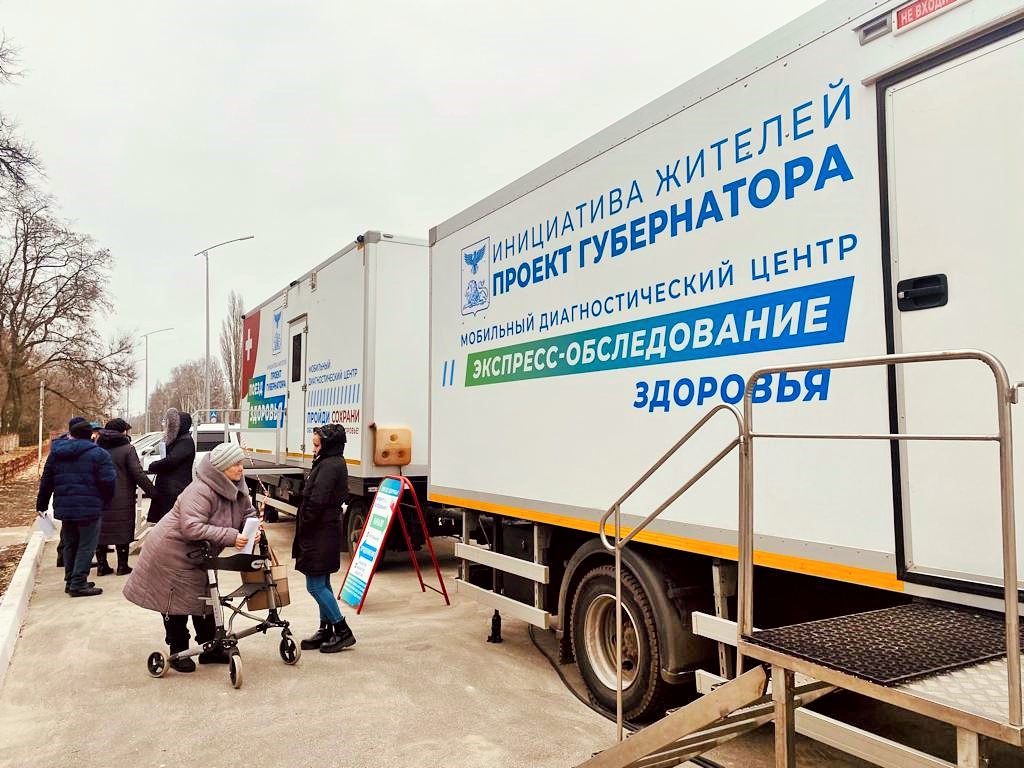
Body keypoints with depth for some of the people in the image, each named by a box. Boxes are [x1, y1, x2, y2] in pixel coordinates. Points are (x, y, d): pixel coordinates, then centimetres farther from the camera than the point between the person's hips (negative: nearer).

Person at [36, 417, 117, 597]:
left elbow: (46, 481, 13)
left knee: (70, 545, 18)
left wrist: (42, 504, 22)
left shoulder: (56, 453, 9)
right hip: (90, 508, -6)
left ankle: (70, 581, 26)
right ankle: (78, 584, -2)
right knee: (86, 546, 0)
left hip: (64, 507, 6)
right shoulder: (99, 454, -10)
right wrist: (106, 502, 2)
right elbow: (108, 481, -15)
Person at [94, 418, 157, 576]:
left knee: (100, 531, 13)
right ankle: (122, 566, 9)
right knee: (122, 531, 5)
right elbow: (138, 474, -15)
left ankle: (101, 565, 17)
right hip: (122, 498, -4)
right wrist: (153, 492, -11)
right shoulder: (127, 449, -10)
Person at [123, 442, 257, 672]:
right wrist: (230, 536, -40)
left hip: (196, 557, 9)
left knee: (203, 599, 15)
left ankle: (210, 648, 26)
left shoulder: (238, 489, -4)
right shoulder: (200, 491, -31)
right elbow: (191, 527, -39)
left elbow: (247, 513, 8)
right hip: (172, 552, -9)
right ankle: (178, 652, 20)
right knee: (177, 602, 4)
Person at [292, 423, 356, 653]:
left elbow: (317, 502, -23)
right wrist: (304, 528, 12)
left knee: (316, 585, -5)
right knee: (322, 584, 16)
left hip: (320, 533, -10)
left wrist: (303, 528, -11)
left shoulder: (329, 466, -18)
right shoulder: (335, 463, 14)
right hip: (327, 531, 10)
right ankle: (326, 631, 25)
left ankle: (342, 631, 3)